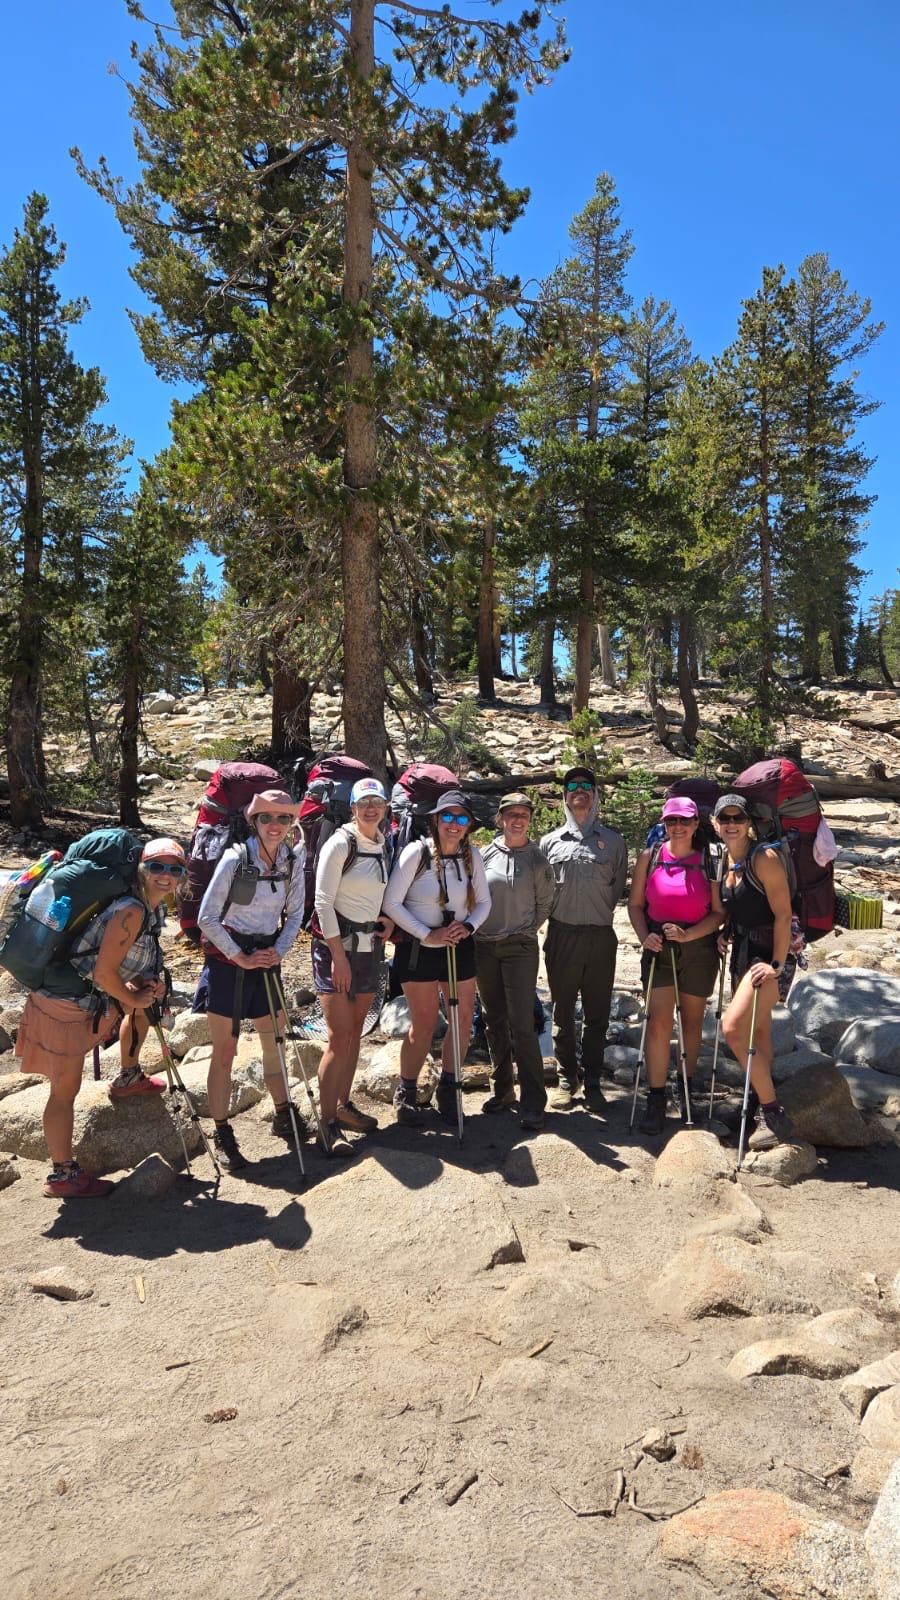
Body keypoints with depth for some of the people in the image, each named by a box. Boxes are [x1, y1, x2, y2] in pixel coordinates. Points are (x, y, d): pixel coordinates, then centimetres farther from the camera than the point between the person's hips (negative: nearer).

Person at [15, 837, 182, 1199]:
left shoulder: (153, 910, 4)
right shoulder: (131, 911, -24)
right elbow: (104, 973, -26)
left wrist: (145, 986, -4)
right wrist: (133, 999, -9)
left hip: (88, 1001, 9)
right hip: (65, 1005, -9)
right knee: (65, 1090, 1)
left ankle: (128, 1078, 34)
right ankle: (62, 1176, 13)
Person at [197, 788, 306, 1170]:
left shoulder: (293, 860, -2)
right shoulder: (235, 858, -15)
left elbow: (295, 913, 6)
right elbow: (206, 917, -14)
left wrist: (278, 950, -9)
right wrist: (240, 957, -16)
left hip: (267, 960, 5)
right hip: (227, 960, -5)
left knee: (275, 1041, 16)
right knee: (224, 1051, 2)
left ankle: (283, 1116, 35)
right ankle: (222, 1135, 14)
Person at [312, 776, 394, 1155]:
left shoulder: (384, 846, 7)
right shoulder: (340, 843, -12)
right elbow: (323, 902, -15)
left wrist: (389, 918, 2)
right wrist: (339, 955, -16)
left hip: (369, 946, 6)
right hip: (336, 945, -6)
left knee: (355, 1031, 14)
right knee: (339, 1037, -9)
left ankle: (344, 1105, 27)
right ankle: (327, 1122, -1)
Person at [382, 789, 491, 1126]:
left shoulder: (472, 856, -1)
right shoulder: (417, 851, -14)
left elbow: (484, 901, 7)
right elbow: (391, 903, -15)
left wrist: (468, 927, -13)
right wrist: (427, 935, -19)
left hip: (459, 946, 4)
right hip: (418, 947, -4)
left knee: (463, 1019, 6)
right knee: (424, 1024, 1)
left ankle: (447, 1087, 26)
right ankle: (406, 1092, 22)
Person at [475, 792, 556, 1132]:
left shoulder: (537, 859, -1)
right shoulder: (485, 855, 4)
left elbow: (545, 902, 5)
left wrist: (526, 931, 3)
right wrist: (476, 927, 5)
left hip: (520, 948, -3)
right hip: (484, 947, 3)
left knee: (522, 1025, -7)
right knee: (494, 1022, 11)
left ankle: (533, 1101, 0)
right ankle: (502, 1088, 25)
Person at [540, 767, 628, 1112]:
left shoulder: (613, 841, 7)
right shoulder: (550, 842, 8)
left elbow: (619, 886, 9)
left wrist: (599, 914, 3)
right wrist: (558, 914, 4)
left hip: (600, 937, 0)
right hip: (561, 935, 1)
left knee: (597, 1015, 6)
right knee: (562, 1013, 8)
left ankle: (592, 1081, 17)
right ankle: (566, 1079, 20)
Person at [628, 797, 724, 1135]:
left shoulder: (709, 862, -3)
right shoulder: (649, 857, 0)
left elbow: (719, 912, -4)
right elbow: (635, 904, 5)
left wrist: (688, 935, -17)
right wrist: (644, 936, -10)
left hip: (698, 949, 0)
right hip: (659, 947, 0)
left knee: (692, 1021, 13)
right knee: (658, 1022, -8)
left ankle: (686, 1089, 31)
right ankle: (656, 1100, 0)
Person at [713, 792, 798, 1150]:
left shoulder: (764, 858, -15)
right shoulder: (723, 860, 7)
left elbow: (783, 914, -17)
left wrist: (777, 965, -20)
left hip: (770, 953, -8)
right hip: (742, 951, 8)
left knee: (733, 1027, -17)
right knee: (758, 1032, 15)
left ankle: (775, 1115, -7)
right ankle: (766, 1108, 27)